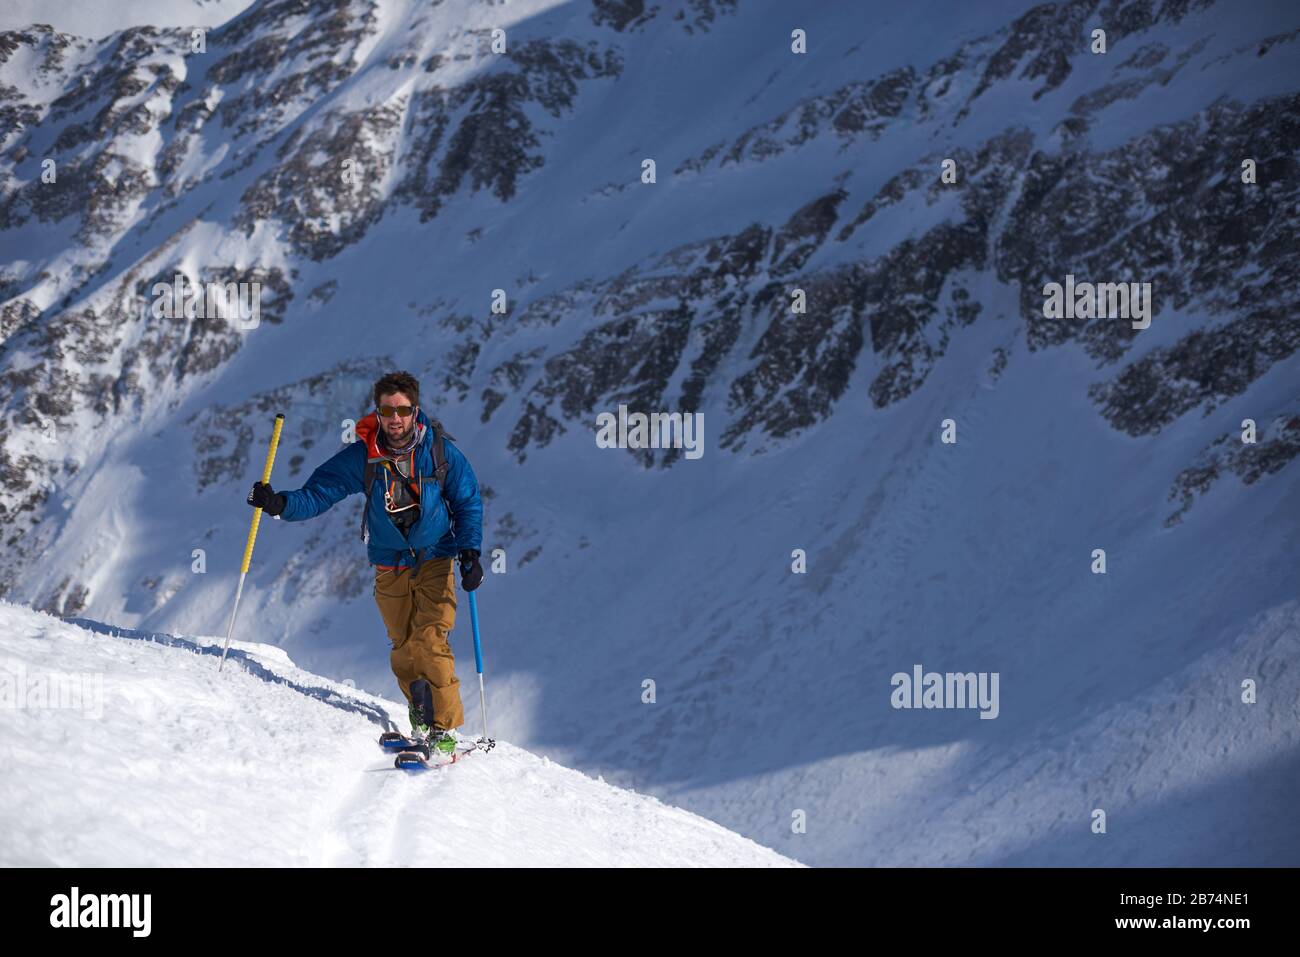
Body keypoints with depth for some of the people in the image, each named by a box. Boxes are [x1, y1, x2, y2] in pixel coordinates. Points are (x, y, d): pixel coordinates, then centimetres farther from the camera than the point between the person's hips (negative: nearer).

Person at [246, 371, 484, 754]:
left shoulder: (441, 452, -10)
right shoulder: (362, 456, -9)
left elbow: (468, 503, 2)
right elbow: (317, 495, -8)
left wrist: (470, 553, -8)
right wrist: (280, 503, -28)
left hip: (435, 563, -2)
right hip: (390, 568, 2)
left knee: (431, 643, -16)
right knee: (404, 650, 5)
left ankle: (445, 728, -10)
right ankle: (421, 721, 23)